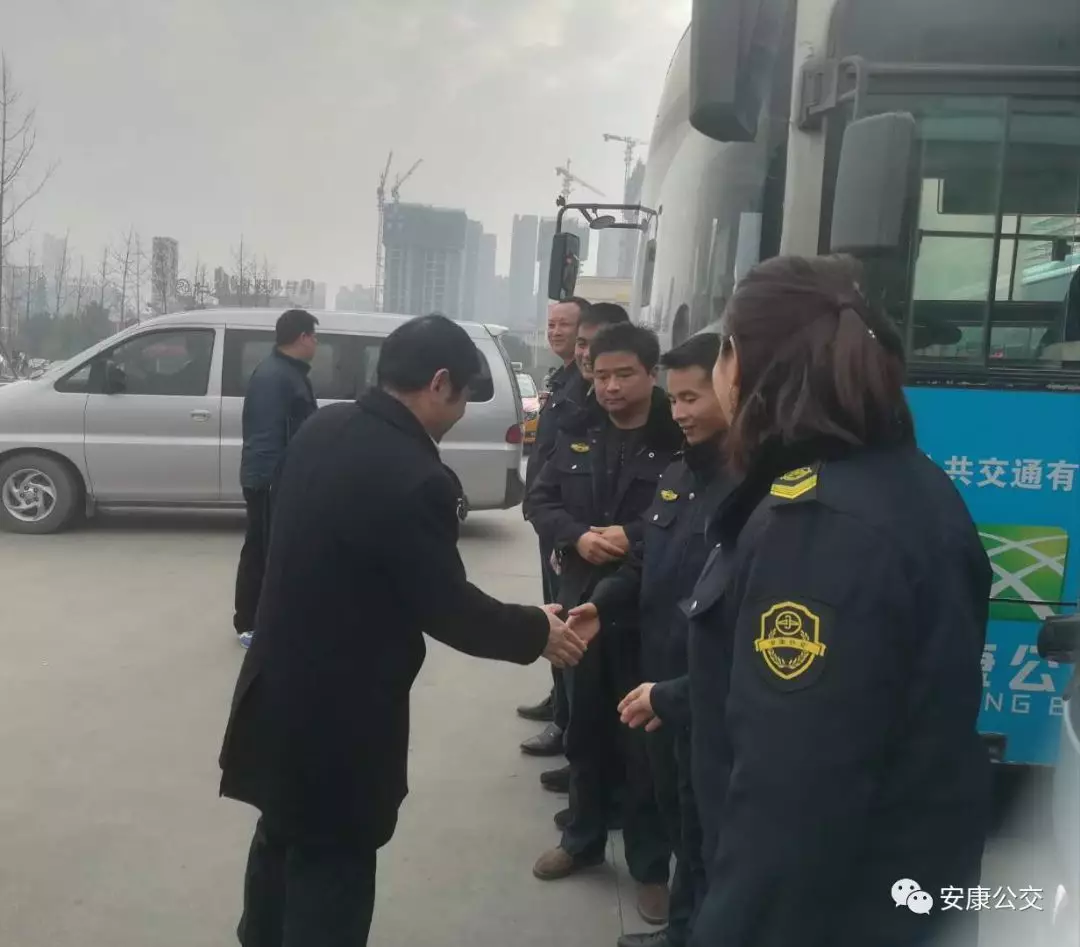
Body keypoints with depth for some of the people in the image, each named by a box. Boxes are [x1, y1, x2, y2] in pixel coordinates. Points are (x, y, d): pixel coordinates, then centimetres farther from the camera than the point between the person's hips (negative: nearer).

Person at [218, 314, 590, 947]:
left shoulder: (323, 429, -2)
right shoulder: (415, 478, -28)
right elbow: (448, 608, -18)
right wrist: (538, 632, -1)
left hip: (283, 687, 8)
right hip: (341, 712, -8)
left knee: (283, 843, 27)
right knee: (330, 867, 11)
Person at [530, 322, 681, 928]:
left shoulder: (680, 440, -10)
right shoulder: (578, 435, 7)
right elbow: (543, 501, 5)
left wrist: (633, 537, -24)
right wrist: (577, 538, -12)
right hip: (583, 601, 5)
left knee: (645, 738, 7)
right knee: (586, 728, 19)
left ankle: (652, 864, 25)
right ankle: (584, 838, 39)